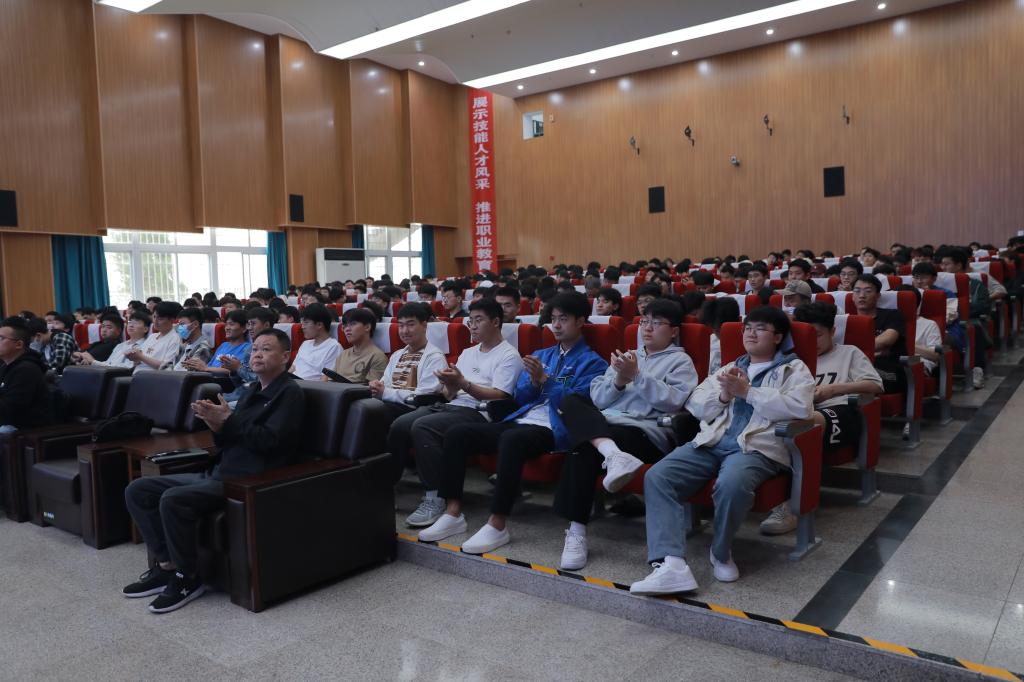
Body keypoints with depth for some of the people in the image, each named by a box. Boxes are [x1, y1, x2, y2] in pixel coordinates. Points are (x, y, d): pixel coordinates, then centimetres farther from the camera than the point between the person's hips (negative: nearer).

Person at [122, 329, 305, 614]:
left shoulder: (290, 393, -5)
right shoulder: (251, 391, 19)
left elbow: (270, 440, -18)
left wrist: (228, 420, -17)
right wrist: (217, 424, -2)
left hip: (250, 481, -9)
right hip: (220, 473, 9)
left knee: (173, 500, -29)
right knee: (137, 490, 4)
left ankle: (188, 578, -10)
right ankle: (166, 564, 4)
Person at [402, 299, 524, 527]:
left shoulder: (509, 356, 1)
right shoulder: (467, 353, 26)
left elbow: (499, 397, -11)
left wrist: (463, 383, -19)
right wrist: (449, 386, -4)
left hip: (479, 413, -7)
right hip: (452, 406, 7)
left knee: (422, 427, -30)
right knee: (399, 424, -16)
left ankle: (435, 499, -24)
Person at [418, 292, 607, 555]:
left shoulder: (592, 362, 6)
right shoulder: (541, 355, 25)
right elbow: (519, 397, 18)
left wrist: (544, 379, -15)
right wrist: (533, 381, -2)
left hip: (553, 429, -7)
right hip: (522, 421, 7)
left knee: (511, 439, -39)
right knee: (457, 433, -11)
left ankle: (497, 525, -31)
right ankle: (453, 513, -11)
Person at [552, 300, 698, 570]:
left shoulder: (680, 361, 13)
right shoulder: (627, 356, 29)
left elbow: (673, 401, -8)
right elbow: (597, 398, 16)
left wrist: (637, 376, -12)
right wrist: (619, 380, -4)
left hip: (648, 431, -5)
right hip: (606, 423, 6)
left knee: (583, 448, -32)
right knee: (572, 400, -25)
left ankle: (576, 532, -30)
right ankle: (611, 452, -45)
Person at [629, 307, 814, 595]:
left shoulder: (794, 368, 14)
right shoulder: (730, 368, 28)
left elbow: (800, 408, -8)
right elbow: (694, 405, 20)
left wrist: (748, 392, -7)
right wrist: (723, 395, 0)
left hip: (757, 447, -5)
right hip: (712, 442, 5)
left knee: (732, 484, -39)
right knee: (657, 476, -21)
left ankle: (721, 552, -8)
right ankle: (671, 564, -33)